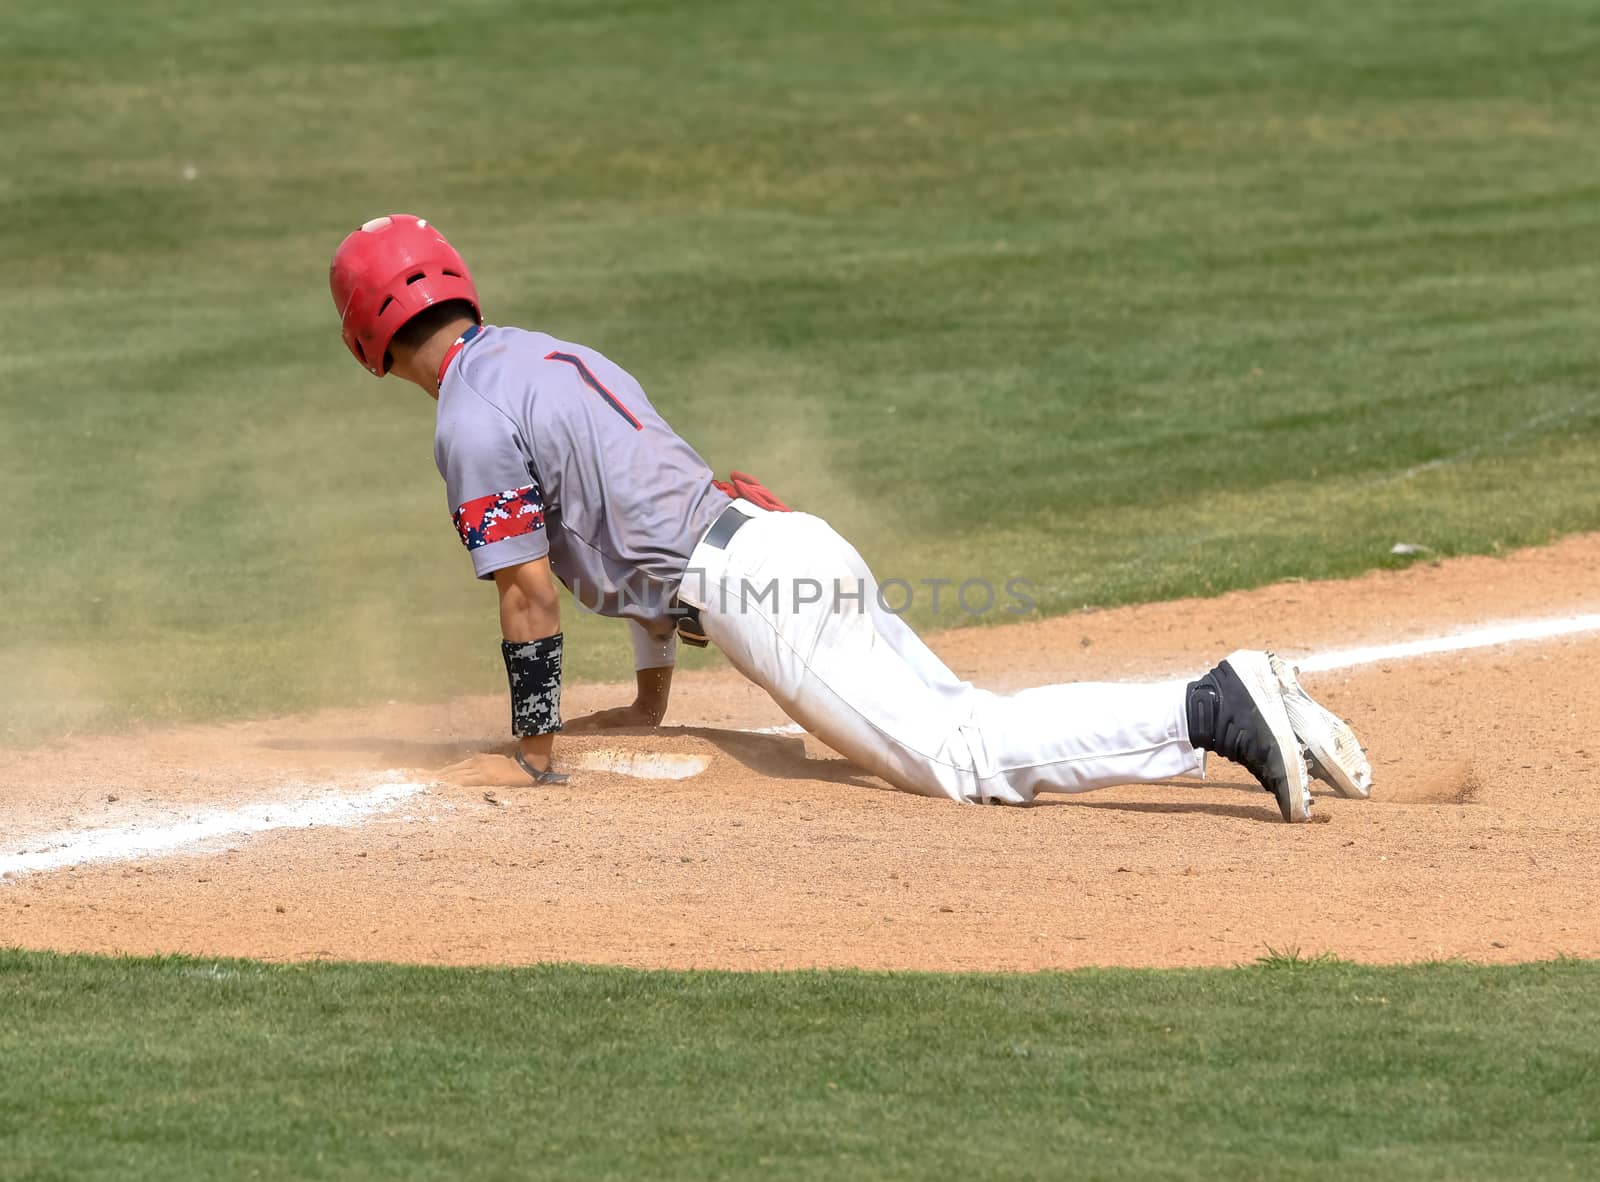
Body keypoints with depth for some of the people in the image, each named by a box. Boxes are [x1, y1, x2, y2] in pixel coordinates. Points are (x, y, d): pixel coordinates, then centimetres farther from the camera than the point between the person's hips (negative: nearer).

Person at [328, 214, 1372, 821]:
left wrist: (533, 750, 5)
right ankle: (1235, 707, -4)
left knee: (964, 757, -17)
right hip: (795, 542, 9)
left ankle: (1211, 713, -30)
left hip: (747, 582, -9)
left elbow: (531, 592, -5)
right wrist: (652, 698, 40)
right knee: (965, 719, 7)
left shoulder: (473, 418, -3)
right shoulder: (554, 357, 26)